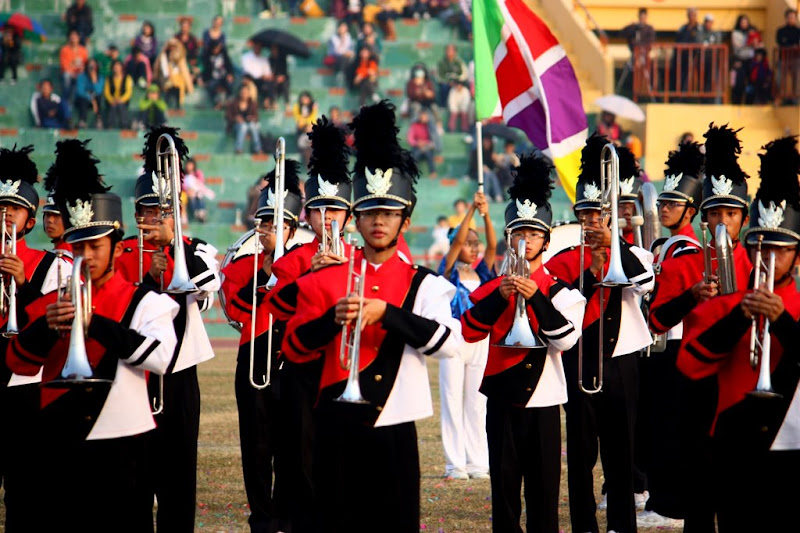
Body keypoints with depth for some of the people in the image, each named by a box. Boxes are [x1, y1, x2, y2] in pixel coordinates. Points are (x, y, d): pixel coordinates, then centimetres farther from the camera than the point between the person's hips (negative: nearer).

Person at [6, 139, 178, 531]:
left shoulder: (144, 303, 1)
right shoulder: (53, 302, 12)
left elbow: (161, 358, -16)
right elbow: (19, 363, 7)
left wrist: (96, 325, -21)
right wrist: (46, 326, -13)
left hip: (117, 447, -3)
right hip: (57, 447, 3)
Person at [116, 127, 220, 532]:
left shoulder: (193, 252, 3)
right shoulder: (122, 255, 3)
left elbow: (211, 282, -20)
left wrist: (172, 239, -32)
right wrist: (150, 281, -23)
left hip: (178, 375, 0)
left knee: (178, 466, 3)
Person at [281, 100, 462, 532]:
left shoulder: (423, 284, 3)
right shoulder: (326, 279, 6)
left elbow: (451, 342, -13)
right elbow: (295, 350, 2)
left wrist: (386, 313, -21)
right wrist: (332, 318, -17)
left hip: (393, 429, -1)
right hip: (338, 427, 1)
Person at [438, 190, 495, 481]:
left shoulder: (481, 273, 10)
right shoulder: (449, 272, 0)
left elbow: (492, 246, -4)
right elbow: (457, 241, -14)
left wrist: (486, 214, -16)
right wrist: (472, 210, -19)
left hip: (480, 341, 4)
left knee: (477, 404, 6)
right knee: (453, 402, -2)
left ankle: (477, 462, 8)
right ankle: (455, 464, -1)